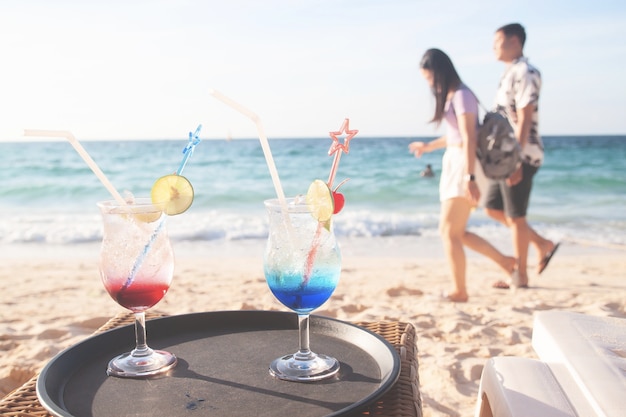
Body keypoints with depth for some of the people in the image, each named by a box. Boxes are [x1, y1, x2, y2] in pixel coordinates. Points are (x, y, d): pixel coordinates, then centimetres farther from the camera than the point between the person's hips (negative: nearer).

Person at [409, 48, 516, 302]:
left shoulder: (461, 96, -12)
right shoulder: (450, 96, 15)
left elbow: (469, 139, -20)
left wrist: (469, 178, -26)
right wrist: (429, 146, 37)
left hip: (463, 167, -10)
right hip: (453, 166, 10)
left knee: (449, 232, -6)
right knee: (457, 233, 12)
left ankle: (459, 292, 3)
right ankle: (504, 262, 24)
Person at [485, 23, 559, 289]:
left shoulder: (524, 73, -13)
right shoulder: (510, 73, 17)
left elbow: (524, 121, -19)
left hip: (521, 157, -10)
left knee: (515, 217, -1)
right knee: (493, 208, 14)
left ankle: (521, 277, 12)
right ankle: (543, 245, 23)